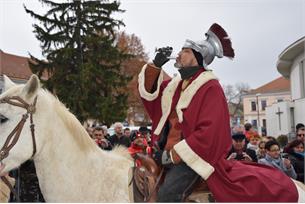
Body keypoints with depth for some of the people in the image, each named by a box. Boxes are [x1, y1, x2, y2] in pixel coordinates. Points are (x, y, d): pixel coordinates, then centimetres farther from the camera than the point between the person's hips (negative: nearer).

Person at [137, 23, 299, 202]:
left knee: (167, 195, -27)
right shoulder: (176, 84, 12)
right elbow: (149, 93, 17)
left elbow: (210, 133, -20)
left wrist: (171, 155, -19)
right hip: (168, 152, 8)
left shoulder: (210, 87, -12)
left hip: (190, 156, -8)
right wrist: (156, 65, 0)